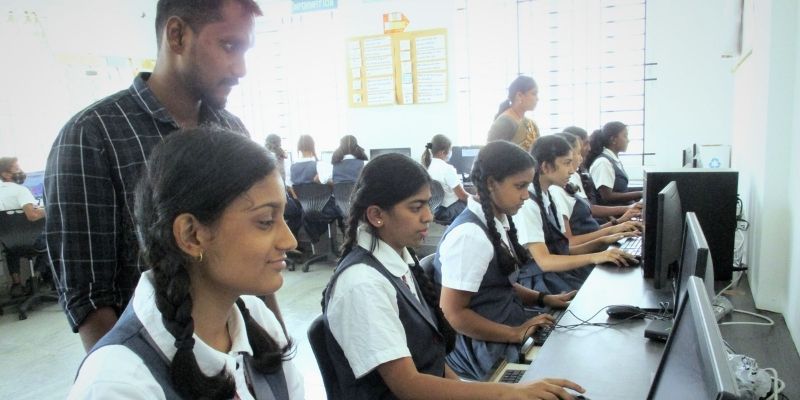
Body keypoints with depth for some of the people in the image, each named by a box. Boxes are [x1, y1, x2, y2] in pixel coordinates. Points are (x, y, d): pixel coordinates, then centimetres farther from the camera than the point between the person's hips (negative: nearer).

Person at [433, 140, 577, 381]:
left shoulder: (498, 222, 7)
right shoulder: (470, 235, -21)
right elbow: (453, 314, -20)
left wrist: (543, 298, 5)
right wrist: (515, 334, -19)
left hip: (509, 322, 9)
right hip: (484, 347, -9)